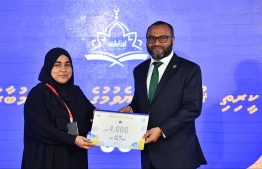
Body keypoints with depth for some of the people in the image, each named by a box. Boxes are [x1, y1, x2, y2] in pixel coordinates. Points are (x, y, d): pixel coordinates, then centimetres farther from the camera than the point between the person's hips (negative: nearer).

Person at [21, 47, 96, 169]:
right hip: (47, 158, -5)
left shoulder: (76, 92, 9)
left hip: (75, 157, 5)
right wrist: (72, 140, -24)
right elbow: (42, 128, -17)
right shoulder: (37, 94, -9)